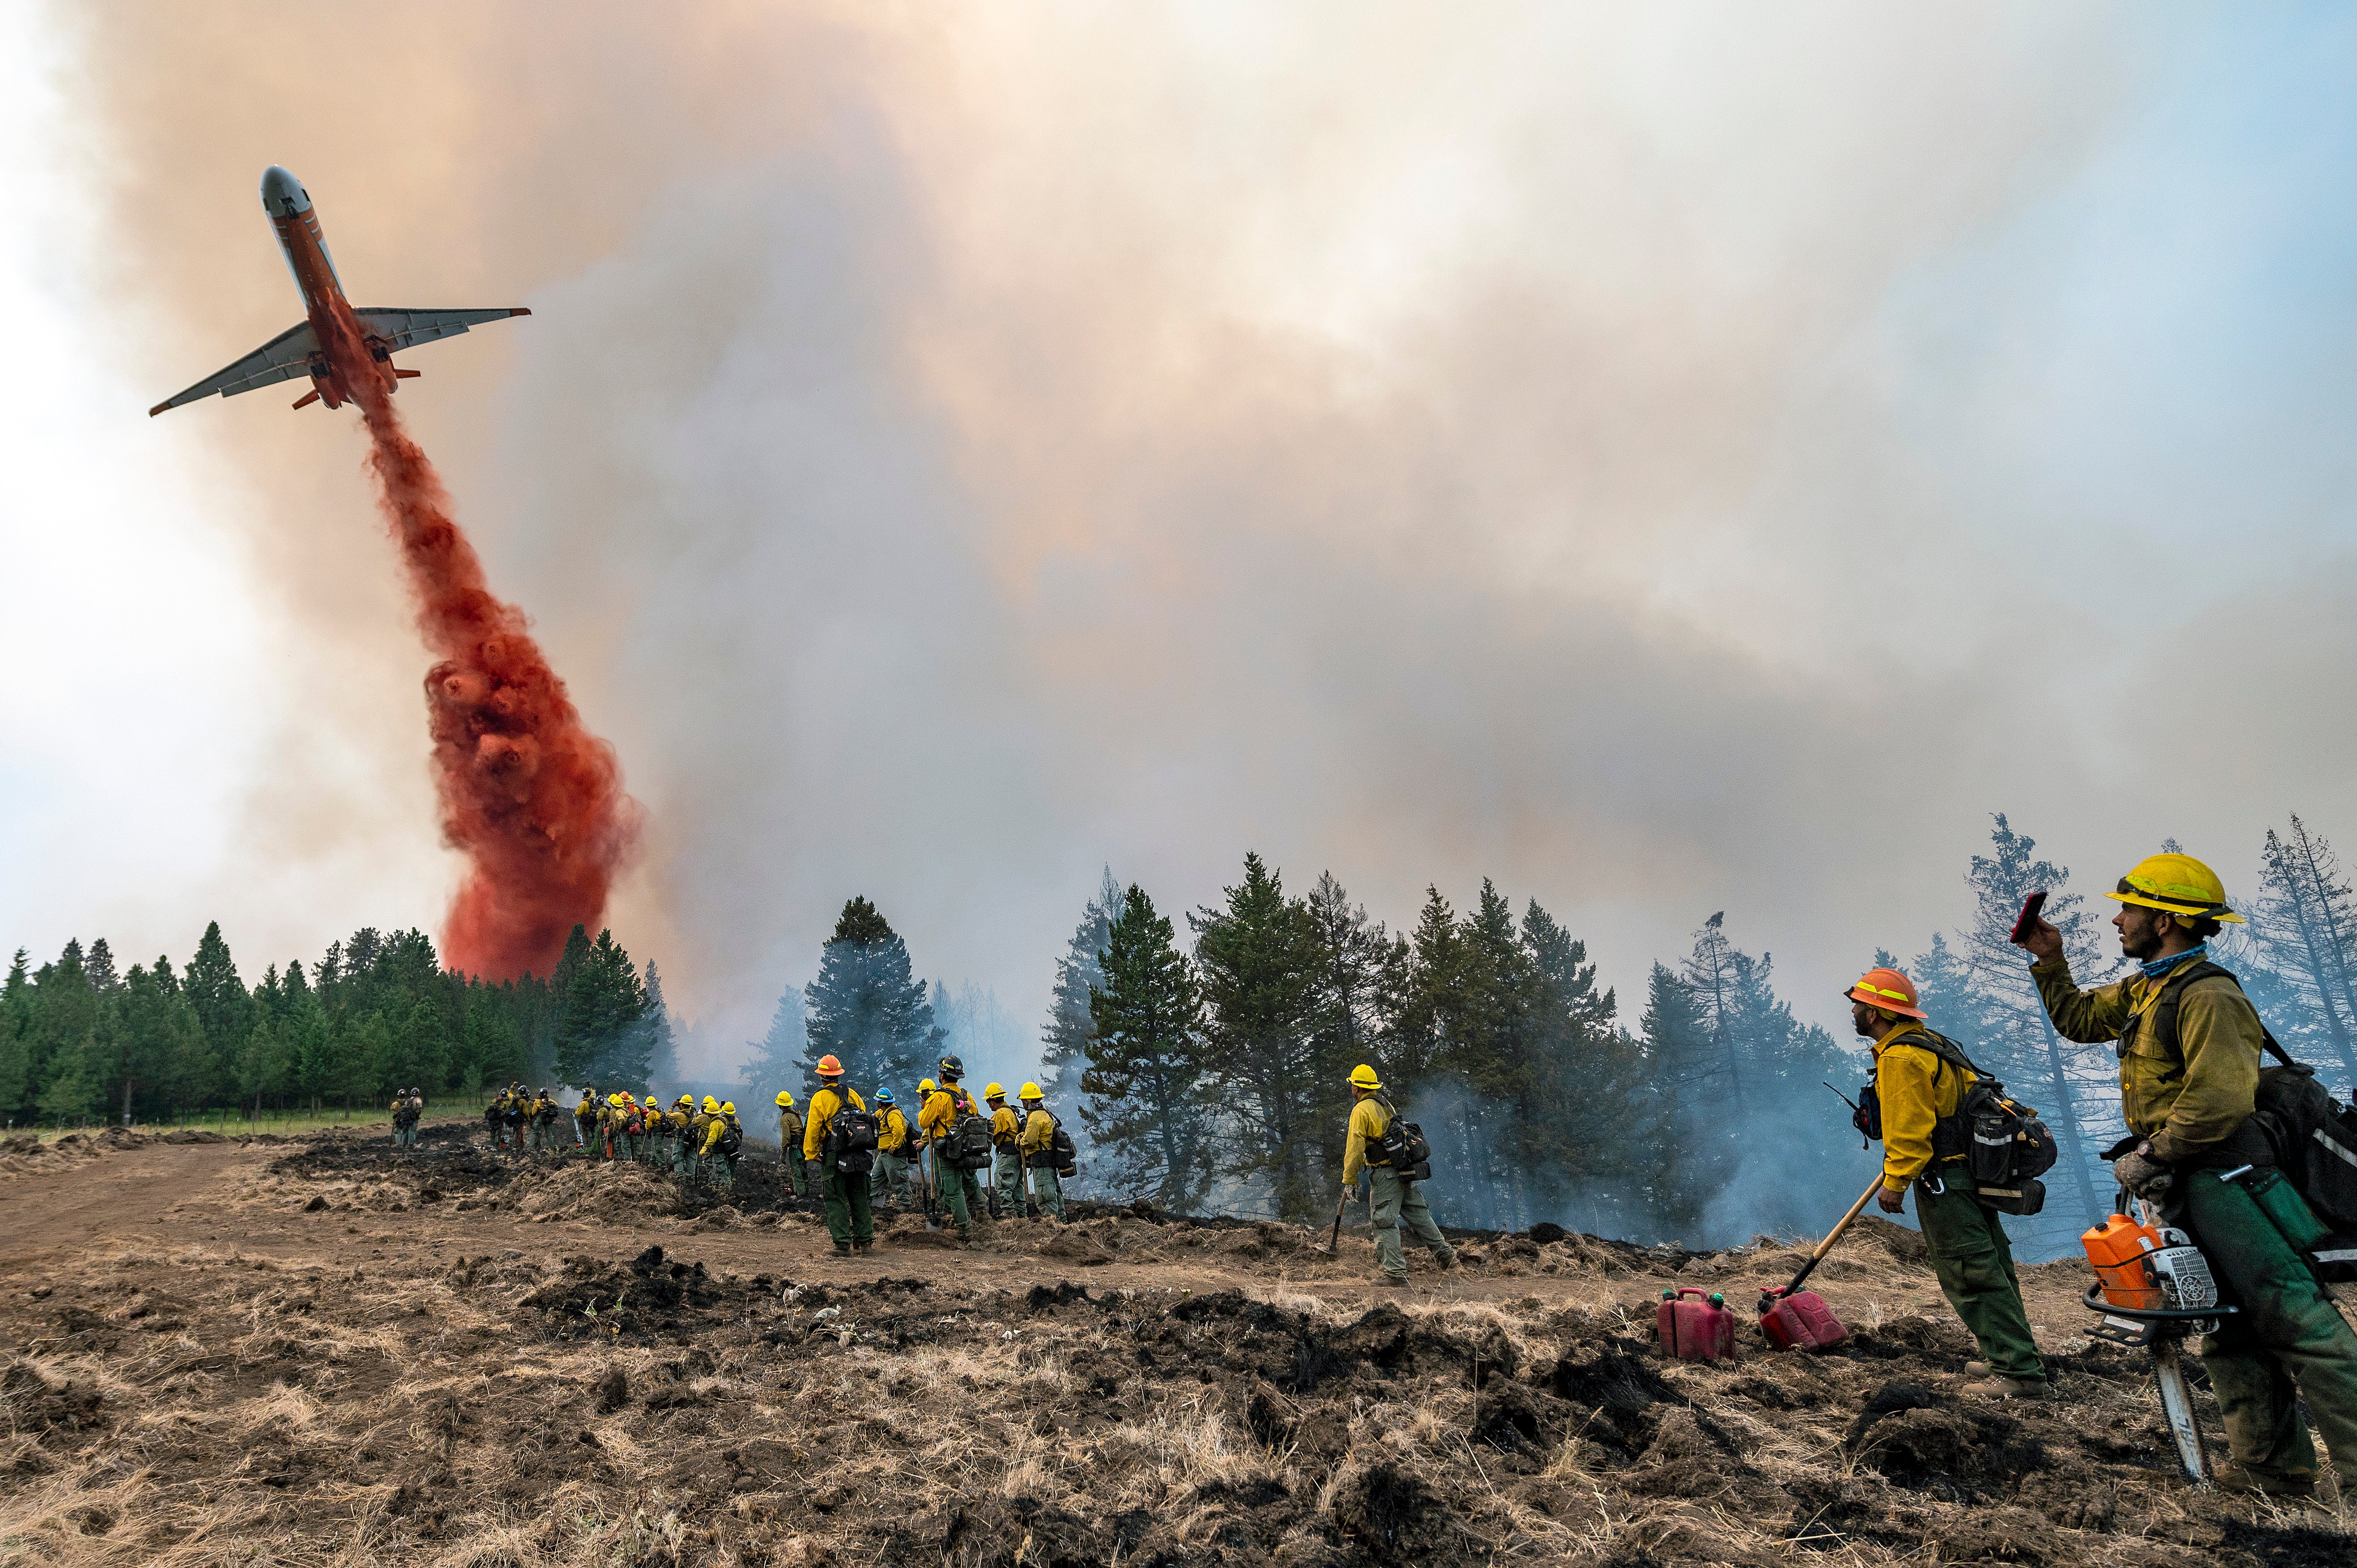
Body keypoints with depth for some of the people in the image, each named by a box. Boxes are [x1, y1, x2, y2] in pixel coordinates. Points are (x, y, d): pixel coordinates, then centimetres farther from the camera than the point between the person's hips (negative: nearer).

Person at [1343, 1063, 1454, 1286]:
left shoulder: (1361, 1110, -11)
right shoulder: (1385, 1104, 15)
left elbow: (1355, 1147, -14)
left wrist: (1349, 1179, -9)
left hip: (1385, 1174, -8)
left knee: (1384, 1222, -3)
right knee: (1417, 1213, 18)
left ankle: (1395, 1271, -5)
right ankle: (1446, 1253, 24)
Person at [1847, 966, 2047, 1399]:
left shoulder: (1899, 1058, -17)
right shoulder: (1929, 1043, 16)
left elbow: (1909, 1129, -22)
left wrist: (1895, 1183, -17)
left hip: (1945, 1180, -11)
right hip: (1974, 1172, 11)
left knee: (1972, 1276, -8)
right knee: (1991, 1270, 15)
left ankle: (2019, 1373, -7)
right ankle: (2009, 1358, 24)